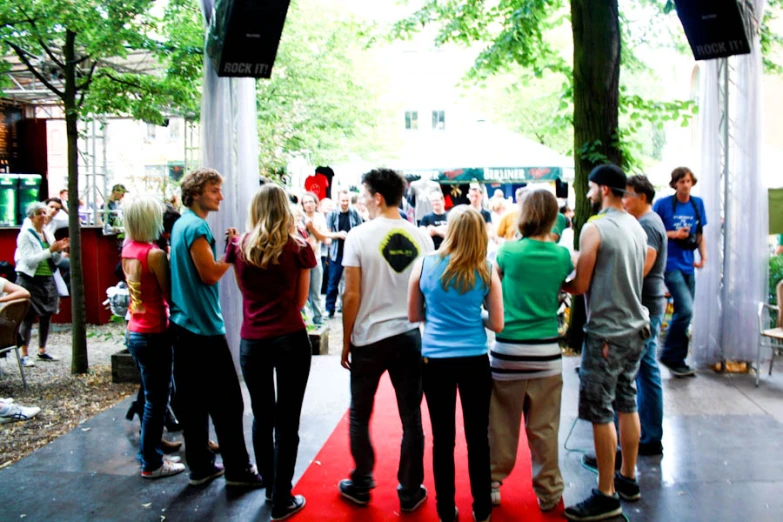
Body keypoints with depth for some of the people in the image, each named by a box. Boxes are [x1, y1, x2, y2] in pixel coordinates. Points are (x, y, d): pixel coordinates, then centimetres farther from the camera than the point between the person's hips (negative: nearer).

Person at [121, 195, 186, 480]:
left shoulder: (128, 249, 4)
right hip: (154, 334, -9)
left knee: (154, 396, 20)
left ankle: (151, 454, 30)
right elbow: (170, 293, -15)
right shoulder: (154, 253, -20)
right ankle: (151, 464, 15)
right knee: (156, 400, 4)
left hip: (136, 331, 9)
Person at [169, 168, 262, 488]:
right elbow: (210, 275, -19)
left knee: (193, 401, 12)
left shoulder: (182, 224, 14)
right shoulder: (196, 227, -15)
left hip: (184, 325, 10)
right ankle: (238, 469, 7)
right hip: (205, 327, -9)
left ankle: (200, 466, 21)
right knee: (227, 402, -1)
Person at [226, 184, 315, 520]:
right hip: (291, 339, -2)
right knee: (287, 421, 6)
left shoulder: (239, 247, 0)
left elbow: (244, 291, 12)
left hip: (252, 341, 3)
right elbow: (300, 300, 2)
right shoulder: (298, 248, -6)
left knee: (262, 417, 19)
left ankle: (271, 487, 35)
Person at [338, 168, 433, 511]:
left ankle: (361, 485, 27)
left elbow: (352, 295, -9)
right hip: (411, 336, 3)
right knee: (411, 418, 11)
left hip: (369, 338, -2)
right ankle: (410, 492, 20)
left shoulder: (359, 236, -9)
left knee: (360, 415, 16)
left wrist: (346, 341, 0)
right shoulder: (421, 237, 0)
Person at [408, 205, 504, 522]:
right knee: (478, 437, 12)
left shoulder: (424, 265, -3)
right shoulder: (486, 272, -3)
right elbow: (497, 324, 0)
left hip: (435, 360, 0)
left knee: (443, 439, 11)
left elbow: (413, 316, 6)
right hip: (475, 360, 0)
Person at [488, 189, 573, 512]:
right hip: (546, 351, 1)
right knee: (544, 428, 10)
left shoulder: (508, 250, -6)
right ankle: (548, 491, 22)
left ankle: (493, 485, 22)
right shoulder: (562, 256, 0)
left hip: (508, 350, -1)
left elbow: (496, 279, 11)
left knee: (501, 426, 10)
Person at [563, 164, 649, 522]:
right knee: (626, 405, 17)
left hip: (606, 333, -8)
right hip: (635, 327, 8)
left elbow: (581, 286, -14)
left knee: (600, 412, -1)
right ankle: (628, 479, 28)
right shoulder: (637, 228, 9)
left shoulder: (595, 228, -14)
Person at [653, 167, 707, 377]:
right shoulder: (662, 204, -6)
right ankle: (670, 356, 2)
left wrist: (704, 256, 1)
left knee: (683, 313, 9)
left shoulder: (697, 204, 8)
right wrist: (673, 234, -14)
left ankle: (677, 360, 21)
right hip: (671, 264, -6)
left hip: (688, 265, 6)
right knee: (686, 310, -16)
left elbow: (699, 234, 15)